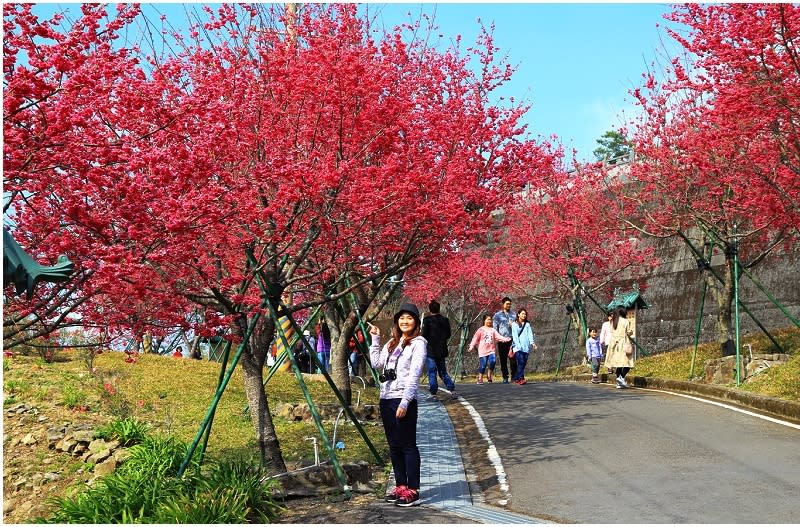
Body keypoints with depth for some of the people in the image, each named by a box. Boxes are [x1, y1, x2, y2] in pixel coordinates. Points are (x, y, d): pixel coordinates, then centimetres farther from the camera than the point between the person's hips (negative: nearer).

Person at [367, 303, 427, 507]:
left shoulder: (418, 343, -4)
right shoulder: (392, 343, 17)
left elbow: (414, 375, -12)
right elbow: (376, 364, 14)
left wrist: (404, 402, -19)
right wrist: (375, 339, 11)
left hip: (404, 400, -7)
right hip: (386, 399, 7)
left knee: (408, 445, -5)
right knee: (394, 445, 11)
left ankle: (413, 491, -2)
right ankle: (401, 486, 20)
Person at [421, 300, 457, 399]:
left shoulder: (427, 320, -11)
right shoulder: (445, 320, 5)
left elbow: (424, 335, -14)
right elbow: (448, 335, 11)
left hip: (431, 350, -5)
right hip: (442, 350, 5)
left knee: (432, 372, 1)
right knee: (443, 371, 15)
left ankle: (433, 393, 1)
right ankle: (452, 390, 4)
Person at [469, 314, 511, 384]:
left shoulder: (493, 330, 10)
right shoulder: (481, 330, 0)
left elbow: (499, 337, 0)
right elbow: (475, 339, -4)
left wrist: (506, 339, -16)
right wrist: (472, 346, -15)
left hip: (492, 350, 3)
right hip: (483, 351, -2)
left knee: (493, 361, -18)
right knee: (482, 365, -2)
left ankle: (489, 376, 4)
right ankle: (480, 379, 13)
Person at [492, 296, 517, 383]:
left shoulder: (514, 314, 13)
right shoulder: (497, 315, 9)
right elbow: (494, 327, 6)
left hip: (512, 339, 0)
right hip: (502, 340, 0)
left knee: (513, 358, -7)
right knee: (503, 360, 1)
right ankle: (505, 378, 7)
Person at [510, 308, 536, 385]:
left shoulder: (527, 324, 18)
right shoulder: (515, 324, 7)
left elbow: (530, 334, 7)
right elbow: (515, 335, -2)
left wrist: (532, 342, -10)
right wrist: (518, 345, -15)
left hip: (526, 347, 4)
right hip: (518, 347, -4)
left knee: (524, 363, -2)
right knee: (521, 362, -18)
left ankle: (515, 378, 4)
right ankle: (521, 378, -23)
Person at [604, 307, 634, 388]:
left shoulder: (613, 321, 9)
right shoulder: (626, 321, -6)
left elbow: (612, 331, 9)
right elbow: (629, 332, -6)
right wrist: (631, 331, 15)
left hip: (614, 343, 6)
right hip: (624, 343, -6)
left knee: (618, 362, 9)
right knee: (627, 362, -3)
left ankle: (619, 383, 8)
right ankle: (622, 377, -25)